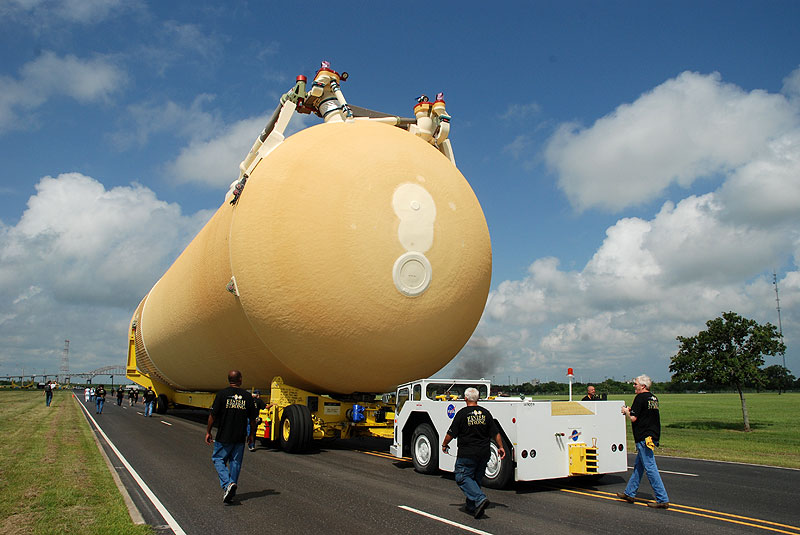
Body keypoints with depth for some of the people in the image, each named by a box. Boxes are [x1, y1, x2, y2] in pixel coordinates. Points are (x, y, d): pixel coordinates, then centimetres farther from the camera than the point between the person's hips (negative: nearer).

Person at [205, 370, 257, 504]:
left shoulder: (222, 394, -8)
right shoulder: (247, 396, 0)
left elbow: (213, 415, -7)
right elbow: (252, 419, 5)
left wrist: (208, 432, 5)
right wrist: (252, 434, 18)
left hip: (224, 436, -2)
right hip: (240, 437, 3)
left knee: (218, 459, 11)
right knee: (235, 462, 12)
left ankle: (227, 484, -9)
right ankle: (231, 492, 17)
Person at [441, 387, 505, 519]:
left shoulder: (462, 413, -9)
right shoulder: (485, 413, 5)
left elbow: (451, 433, -5)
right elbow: (496, 433, 8)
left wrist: (444, 445, 11)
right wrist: (500, 447, 21)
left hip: (467, 453, -6)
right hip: (484, 453, 6)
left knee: (462, 478, 0)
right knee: (476, 479, 17)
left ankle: (480, 499, -17)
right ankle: (471, 507, 20)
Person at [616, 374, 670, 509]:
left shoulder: (640, 398, -14)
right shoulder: (653, 398, 14)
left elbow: (633, 418, -17)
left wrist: (626, 411, 1)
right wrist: (631, 410, 17)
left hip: (644, 437, -10)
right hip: (653, 436, 10)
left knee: (650, 468, -6)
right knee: (638, 466, 16)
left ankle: (662, 500, -4)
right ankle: (629, 494, 24)